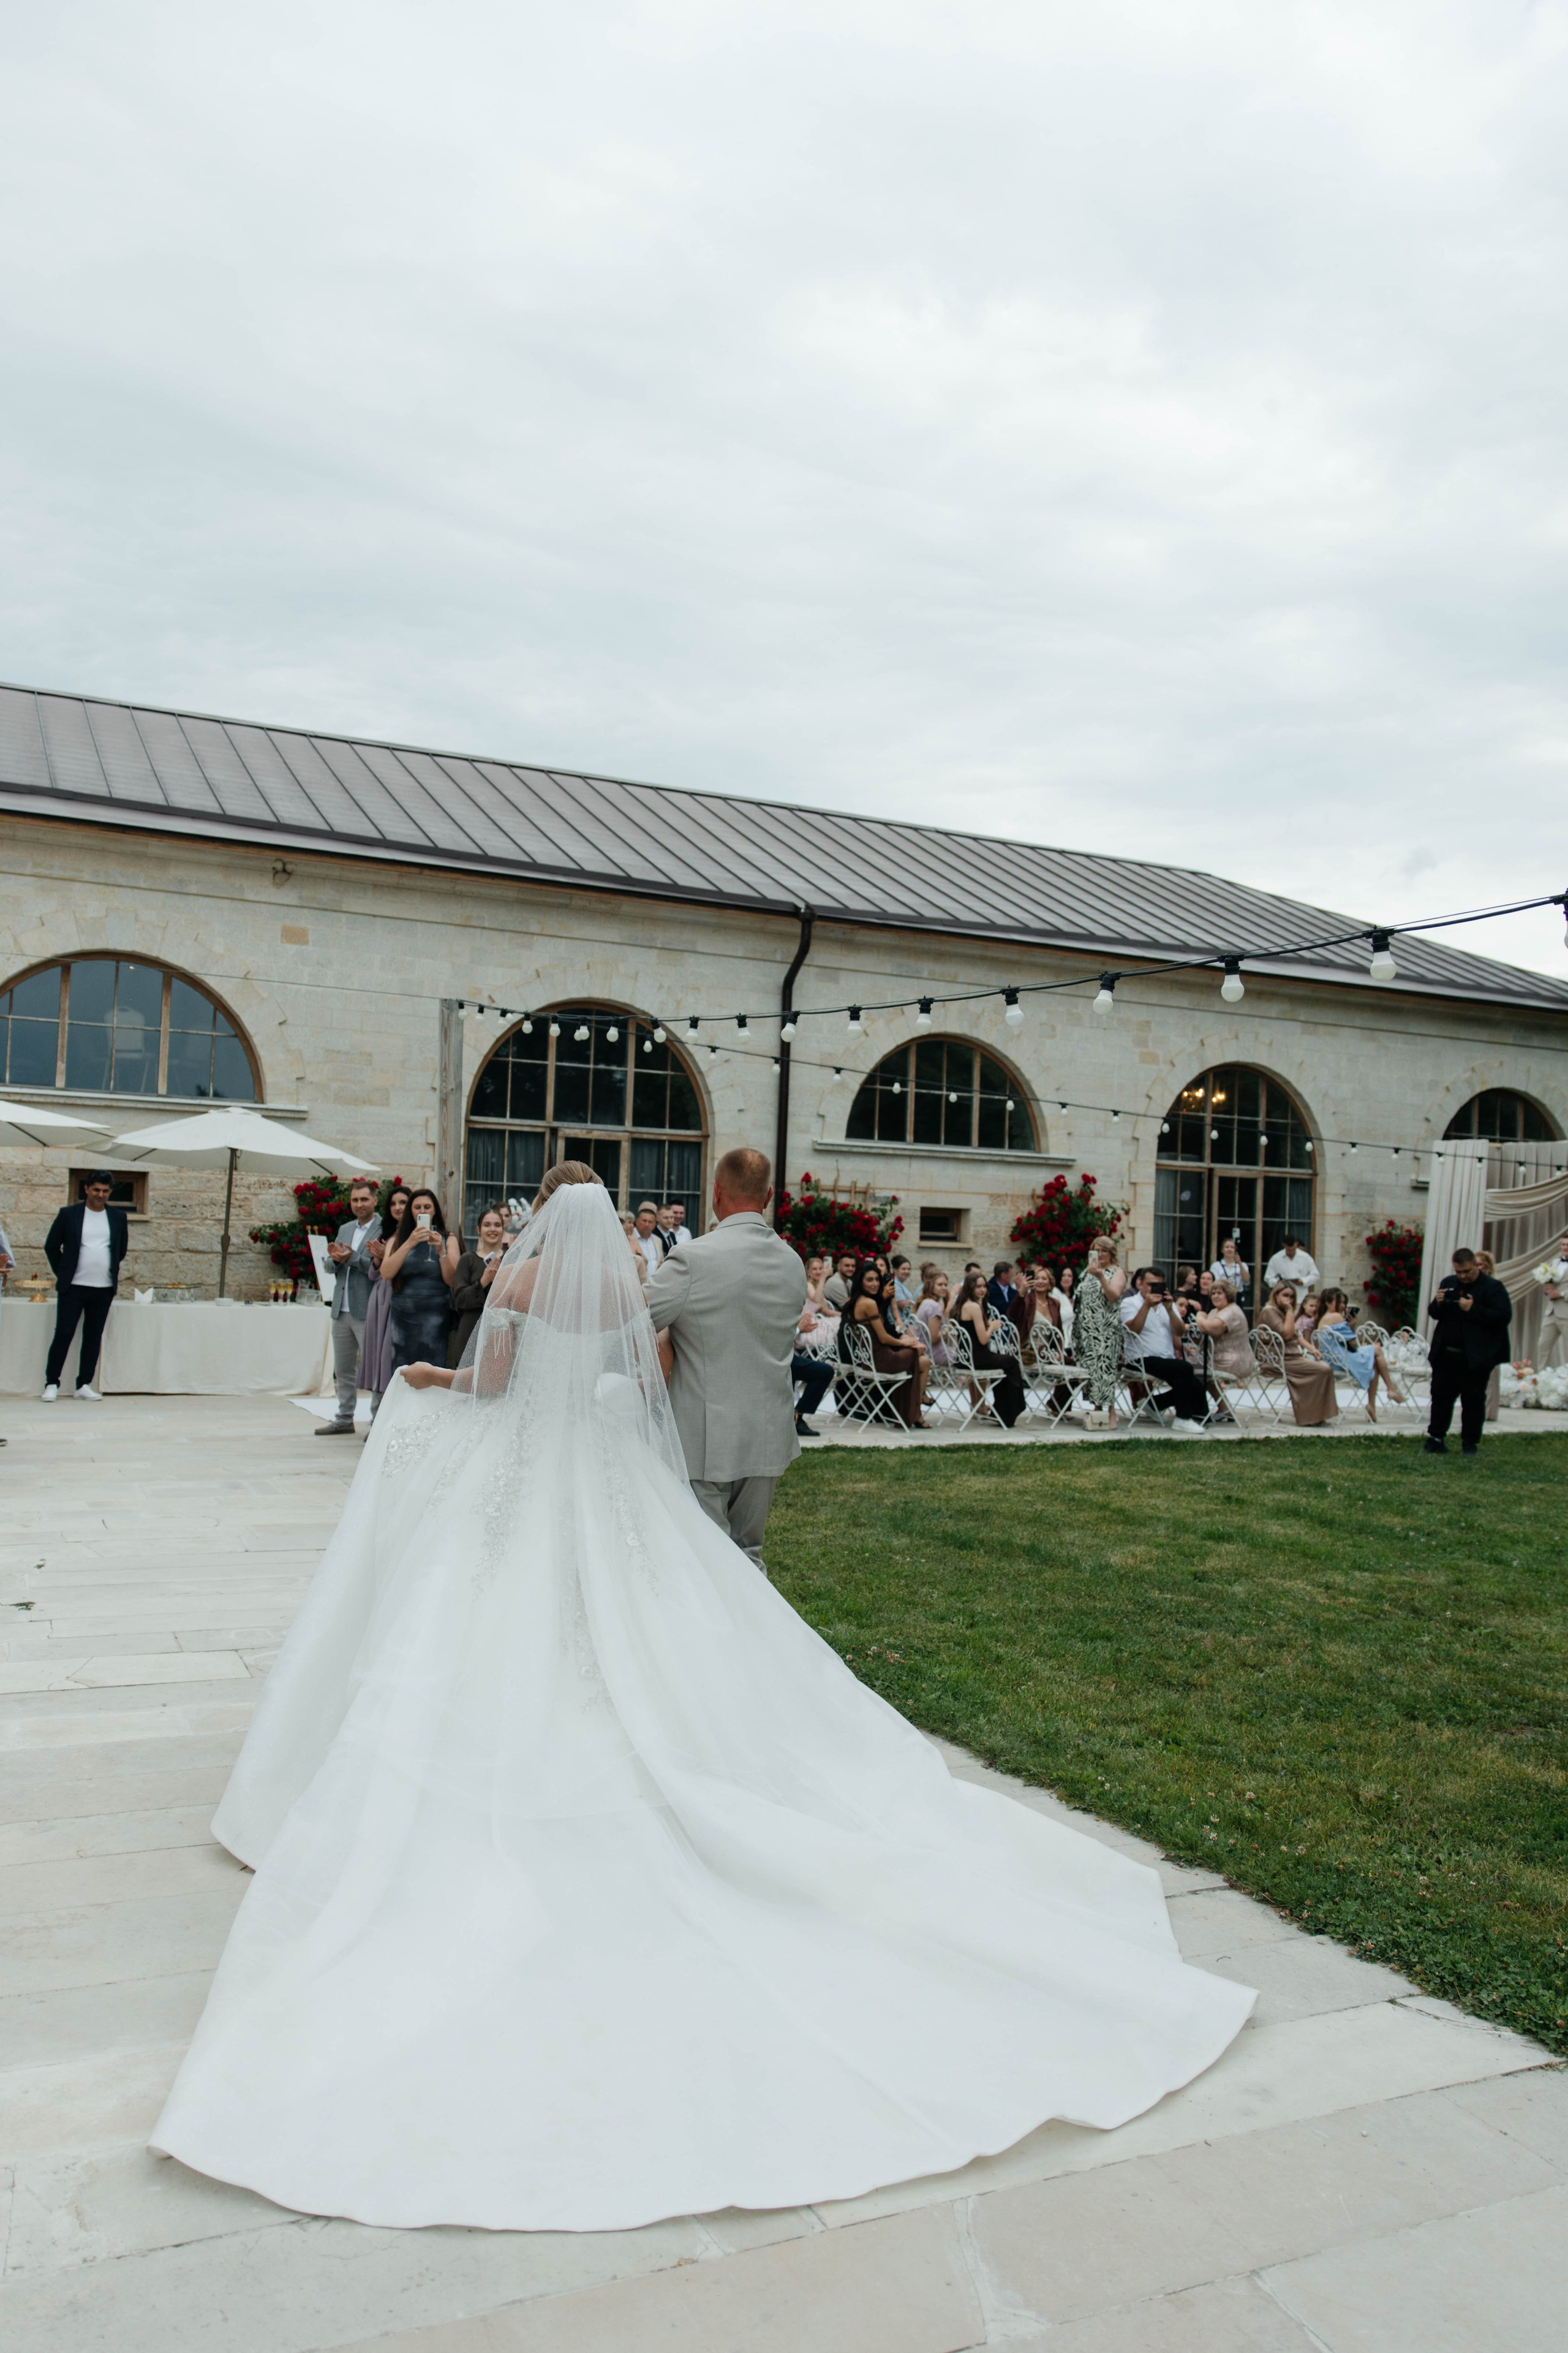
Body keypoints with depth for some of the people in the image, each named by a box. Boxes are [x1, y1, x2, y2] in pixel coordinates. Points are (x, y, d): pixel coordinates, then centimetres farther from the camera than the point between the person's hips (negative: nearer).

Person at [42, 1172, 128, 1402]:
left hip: (104, 1289, 2)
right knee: (64, 1334, -4)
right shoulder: (69, 1215, 1)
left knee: (94, 1337, 6)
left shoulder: (118, 1218, 7)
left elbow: (122, 1249, 19)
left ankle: (84, 1385, 13)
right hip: (73, 1287, -2)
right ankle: (52, 1384, 5)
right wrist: (62, 1273, 6)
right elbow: (51, 1246, 7)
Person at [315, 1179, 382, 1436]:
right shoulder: (344, 1229, 16)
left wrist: (351, 1258, -20)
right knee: (343, 1368, 14)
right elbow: (333, 1267, 16)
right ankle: (344, 1419, 23)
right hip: (342, 1309, 8)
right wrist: (335, 1258, -5)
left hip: (367, 1311, -8)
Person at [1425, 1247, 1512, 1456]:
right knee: (1440, 1396, 6)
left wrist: (1473, 1309, -22)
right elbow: (1434, 1314, 17)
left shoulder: (1493, 1287, -7)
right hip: (1446, 1354, 5)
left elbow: (1504, 1316, -17)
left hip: (1476, 1358, -5)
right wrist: (1438, 1304, -6)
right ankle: (1436, 1440, 12)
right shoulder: (1448, 1283, 11)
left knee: (1473, 1400, 5)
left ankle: (1470, 1443, 14)